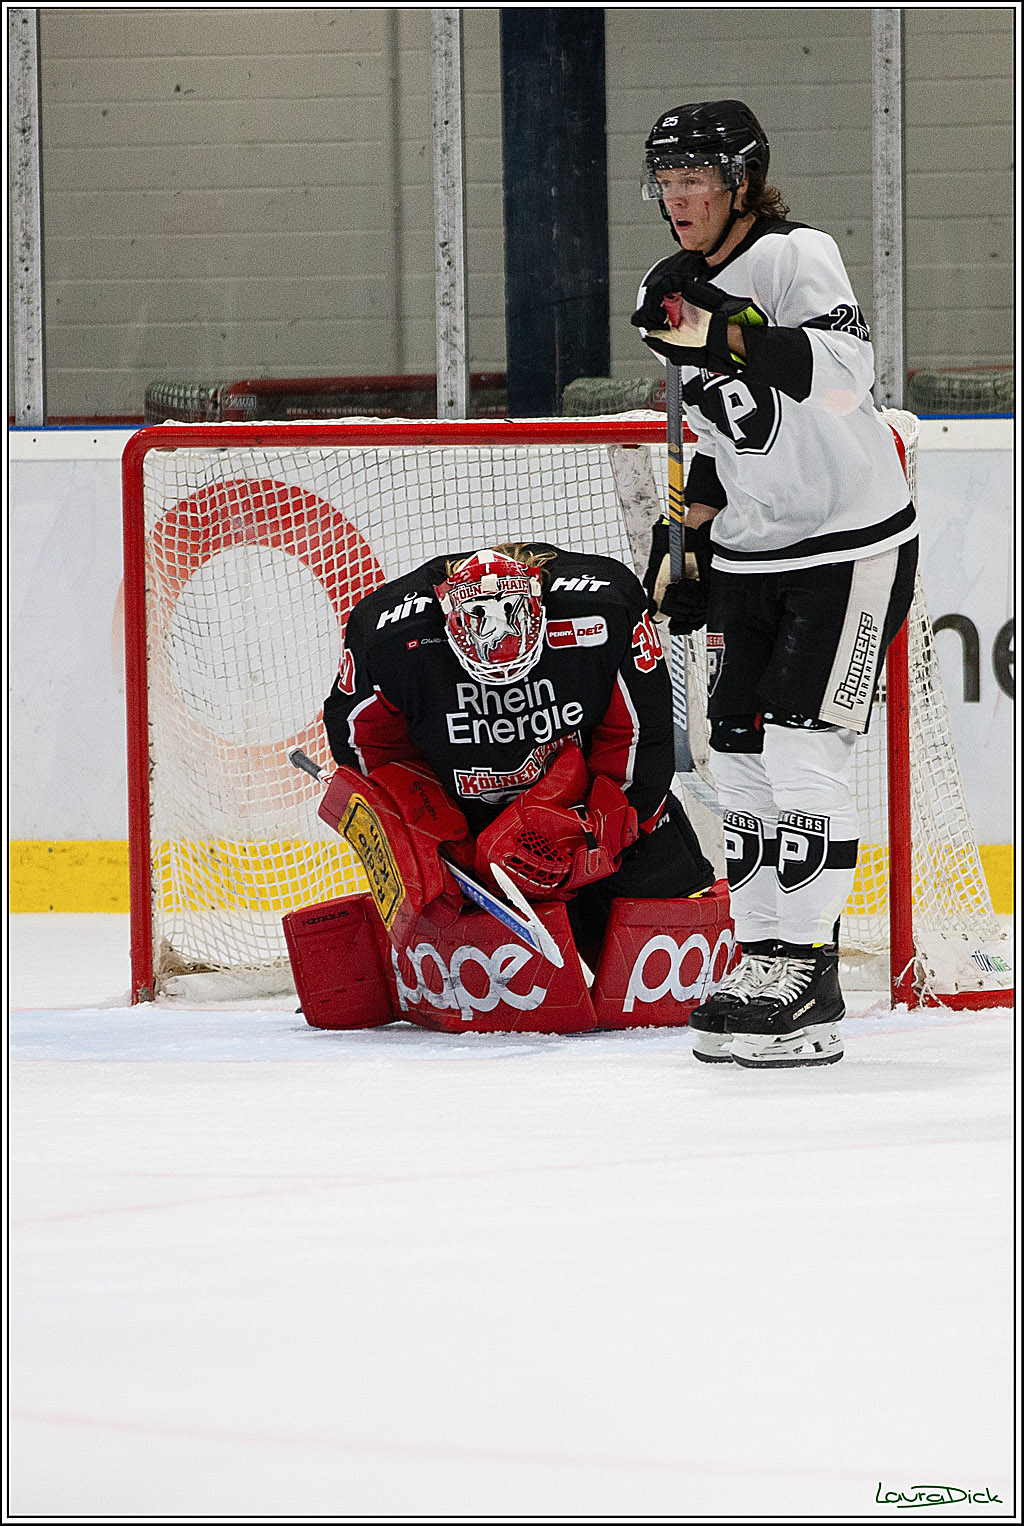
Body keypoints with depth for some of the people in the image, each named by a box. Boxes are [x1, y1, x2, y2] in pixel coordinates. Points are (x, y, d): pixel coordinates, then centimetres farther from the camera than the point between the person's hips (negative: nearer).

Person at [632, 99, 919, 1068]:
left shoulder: (797, 257, -16)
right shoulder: (672, 294, 7)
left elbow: (846, 370, -35)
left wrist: (732, 335, -46)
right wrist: (694, 546, 16)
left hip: (852, 543, -8)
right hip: (752, 554, 8)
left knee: (803, 749, -13)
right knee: (739, 755, 5)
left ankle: (805, 977, -10)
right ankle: (763, 963, 13)